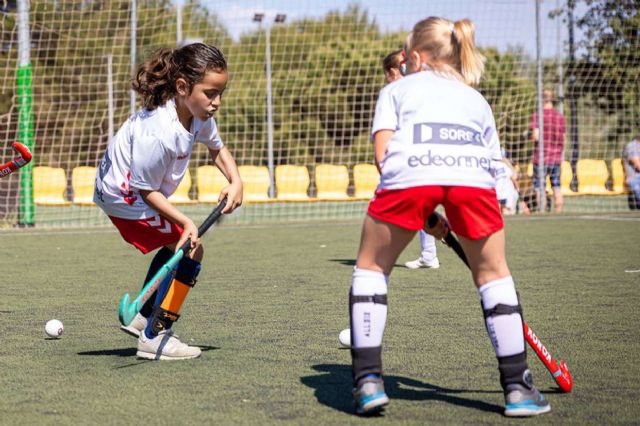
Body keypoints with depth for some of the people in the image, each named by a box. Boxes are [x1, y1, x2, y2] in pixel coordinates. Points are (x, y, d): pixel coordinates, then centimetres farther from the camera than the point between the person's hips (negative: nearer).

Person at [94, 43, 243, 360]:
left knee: (176, 247, 25)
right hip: (127, 196, -10)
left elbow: (217, 149, 7)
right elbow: (147, 191, -26)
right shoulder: (157, 135, -37)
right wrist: (185, 222, -33)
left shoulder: (199, 113, -13)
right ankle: (154, 338, -5)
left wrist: (235, 182, -10)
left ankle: (143, 318, 40)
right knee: (191, 251, -11)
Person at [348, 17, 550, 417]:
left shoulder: (397, 89, 31)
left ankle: (368, 380, 12)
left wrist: (425, 214, 19)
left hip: (408, 173, -2)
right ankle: (518, 387, 20)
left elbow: (383, 152, 16)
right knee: (493, 272, 22)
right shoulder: (476, 98, 38)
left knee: (371, 267, 20)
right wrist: (455, 214, 36)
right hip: (473, 175, 2)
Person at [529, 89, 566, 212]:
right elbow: (562, 138, 9)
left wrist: (532, 135, 6)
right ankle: (558, 213, 9)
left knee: (539, 188, 0)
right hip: (556, 158, 4)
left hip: (541, 157, -4)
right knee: (556, 187, 10)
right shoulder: (560, 116, 5)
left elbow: (536, 136, -15)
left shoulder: (537, 115, -8)